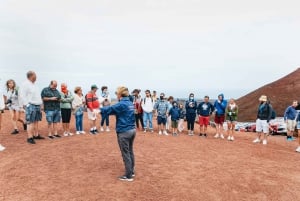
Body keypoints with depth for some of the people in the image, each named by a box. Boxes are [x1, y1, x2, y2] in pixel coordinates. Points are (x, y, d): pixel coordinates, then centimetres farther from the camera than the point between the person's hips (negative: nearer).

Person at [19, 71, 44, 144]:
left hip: (37, 106, 8)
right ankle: (30, 137, -3)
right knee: (30, 122, -7)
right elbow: (22, 96, -14)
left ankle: (36, 135, 21)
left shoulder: (34, 85, 18)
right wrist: (27, 105, -17)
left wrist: (40, 103, 16)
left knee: (36, 121, 12)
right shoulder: (25, 84, -9)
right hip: (31, 106, -8)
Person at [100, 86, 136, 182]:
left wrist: (100, 109, 6)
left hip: (124, 132, -9)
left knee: (126, 154, 2)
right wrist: (106, 107, 10)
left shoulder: (121, 104, -18)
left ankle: (128, 176, 11)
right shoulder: (130, 103, 10)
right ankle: (131, 171, 31)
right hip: (132, 130, 9)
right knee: (130, 152, 19)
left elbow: (109, 109, -12)